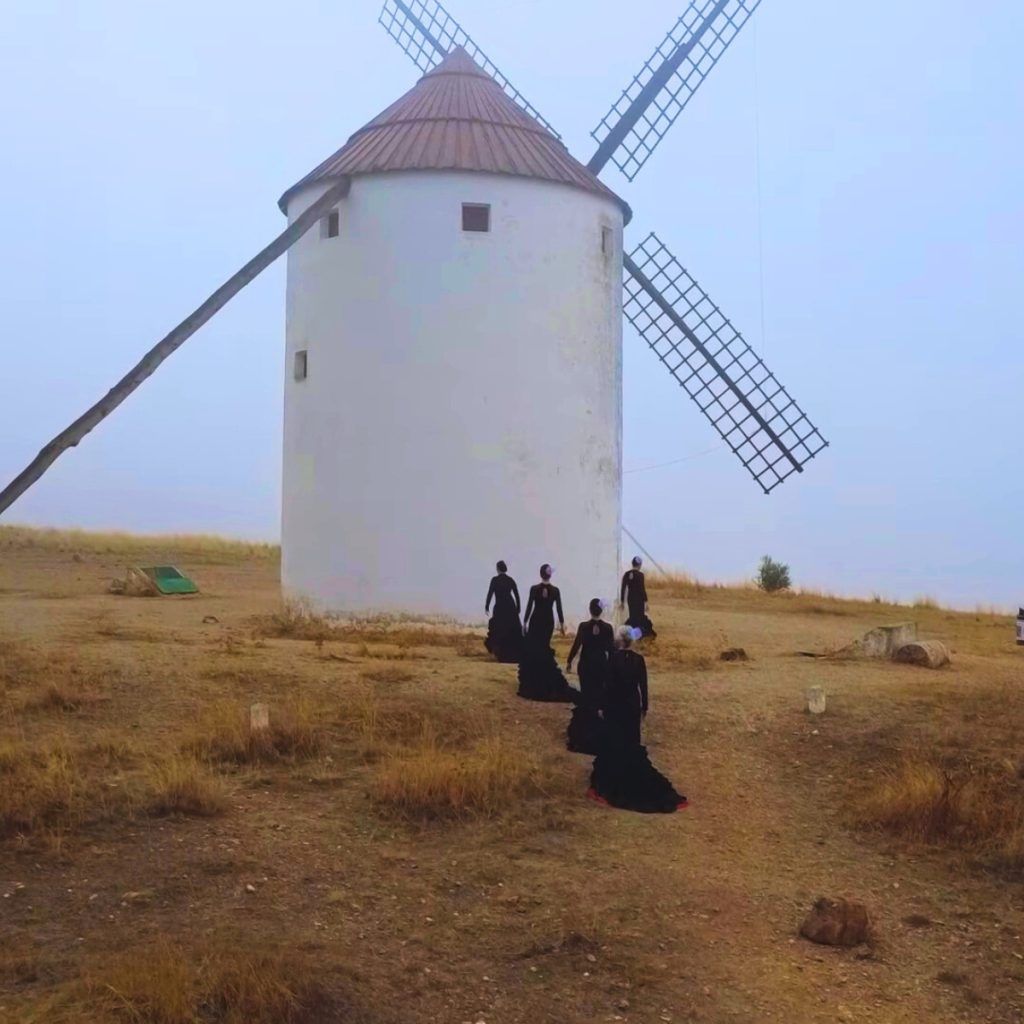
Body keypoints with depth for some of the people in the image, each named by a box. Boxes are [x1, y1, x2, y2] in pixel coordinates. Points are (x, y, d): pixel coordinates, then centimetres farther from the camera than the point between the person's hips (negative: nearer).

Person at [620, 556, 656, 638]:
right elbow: (643, 589, -14)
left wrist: (622, 601, 10)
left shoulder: (626, 574, 1)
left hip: (630, 599, 5)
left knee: (632, 616, 17)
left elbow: (623, 589, 3)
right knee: (639, 616, 4)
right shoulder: (640, 575, -13)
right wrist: (645, 602, -8)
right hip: (639, 599, -5)